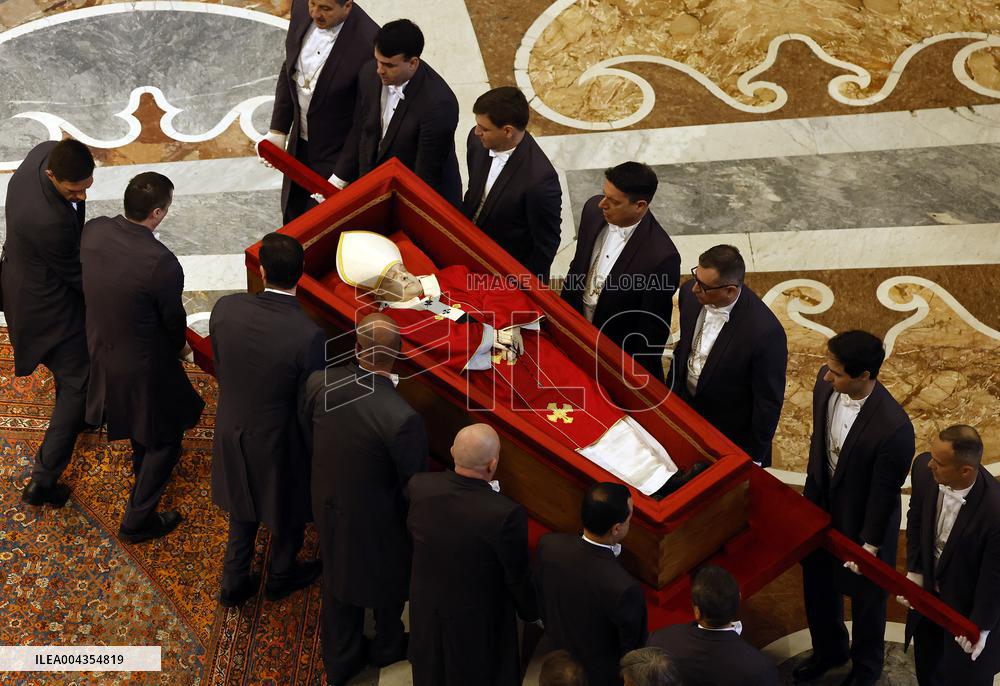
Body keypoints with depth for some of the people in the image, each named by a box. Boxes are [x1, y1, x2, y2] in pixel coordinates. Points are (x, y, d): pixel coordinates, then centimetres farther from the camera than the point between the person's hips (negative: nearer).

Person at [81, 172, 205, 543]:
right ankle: (137, 521, 28)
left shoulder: (93, 230, -18)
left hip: (100, 345, 7)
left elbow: (90, 286, 0)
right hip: (143, 365, -7)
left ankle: (143, 467, 63)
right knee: (166, 436, 17)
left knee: (137, 414, 35)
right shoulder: (161, 264, -36)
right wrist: (180, 346, 5)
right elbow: (173, 318, -18)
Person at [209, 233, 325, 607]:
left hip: (233, 431, 4)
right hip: (280, 442, -3)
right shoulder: (308, 337, -33)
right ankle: (280, 576, 51)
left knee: (244, 508, 29)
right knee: (289, 509, 26)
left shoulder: (226, 308, -21)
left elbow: (219, 366, -3)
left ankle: (234, 583, 44)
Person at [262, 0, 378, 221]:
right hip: (299, 144, 6)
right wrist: (278, 131, 3)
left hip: (335, 155, -6)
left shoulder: (368, 42, -29)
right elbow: (289, 70, 4)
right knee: (292, 213, 24)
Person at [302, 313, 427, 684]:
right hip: (377, 518, -4)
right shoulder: (402, 418, -37)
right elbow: (412, 486, -23)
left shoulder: (319, 383, -22)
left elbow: (308, 435, -3)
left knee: (338, 579, 28)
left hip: (329, 504, 4)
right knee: (388, 582, 26)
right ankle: (388, 648, 53)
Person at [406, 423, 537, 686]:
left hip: (424, 609, 4)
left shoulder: (419, 486, -23)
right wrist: (530, 612, 1)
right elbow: (517, 576, -19)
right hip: (478, 622, -4)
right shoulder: (507, 514, -35)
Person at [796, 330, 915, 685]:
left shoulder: (893, 428, -37)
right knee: (817, 586, 27)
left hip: (861, 525, -6)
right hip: (821, 509, 6)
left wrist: (869, 546, -12)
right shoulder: (826, 384, -18)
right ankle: (829, 650, 57)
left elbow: (884, 494, -23)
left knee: (865, 599, 22)